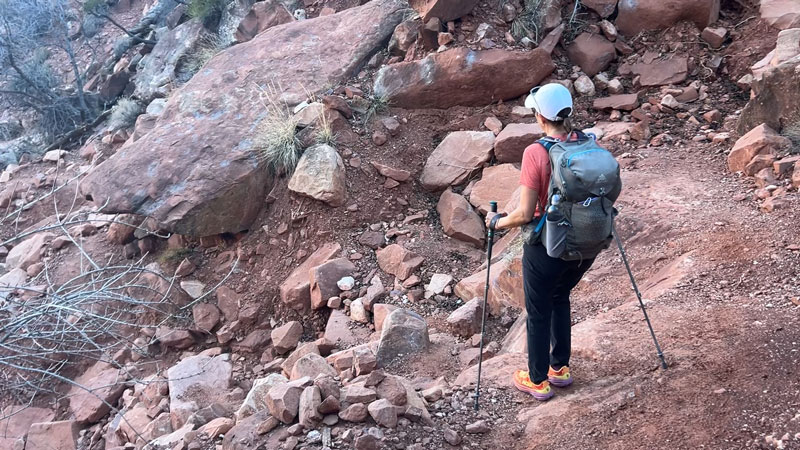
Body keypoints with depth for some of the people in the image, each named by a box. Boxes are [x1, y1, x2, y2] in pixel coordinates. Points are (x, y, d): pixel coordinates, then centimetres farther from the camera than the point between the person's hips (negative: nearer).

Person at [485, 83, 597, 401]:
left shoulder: (536, 153, -21)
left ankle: (538, 381, 32)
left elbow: (525, 214, -21)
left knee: (538, 312, 16)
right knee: (560, 298, 30)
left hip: (547, 247, -5)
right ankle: (560, 368, 40)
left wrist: (498, 223, -3)